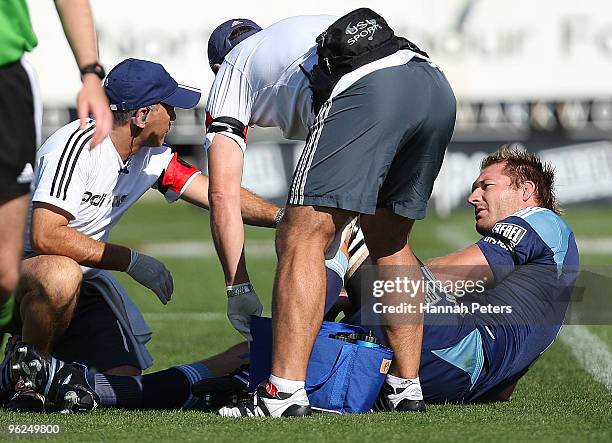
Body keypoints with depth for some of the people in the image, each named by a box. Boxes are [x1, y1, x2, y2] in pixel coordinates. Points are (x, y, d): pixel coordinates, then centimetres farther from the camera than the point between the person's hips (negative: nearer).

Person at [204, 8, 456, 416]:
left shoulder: (230, 73, 27)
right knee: (389, 243, 21)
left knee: (300, 241, -2)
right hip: (438, 88, 7)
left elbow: (223, 194, 17)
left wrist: (239, 288, 22)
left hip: (368, 92, -7)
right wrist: (333, 245, 52)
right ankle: (408, 389, 19)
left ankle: (286, 392, -10)